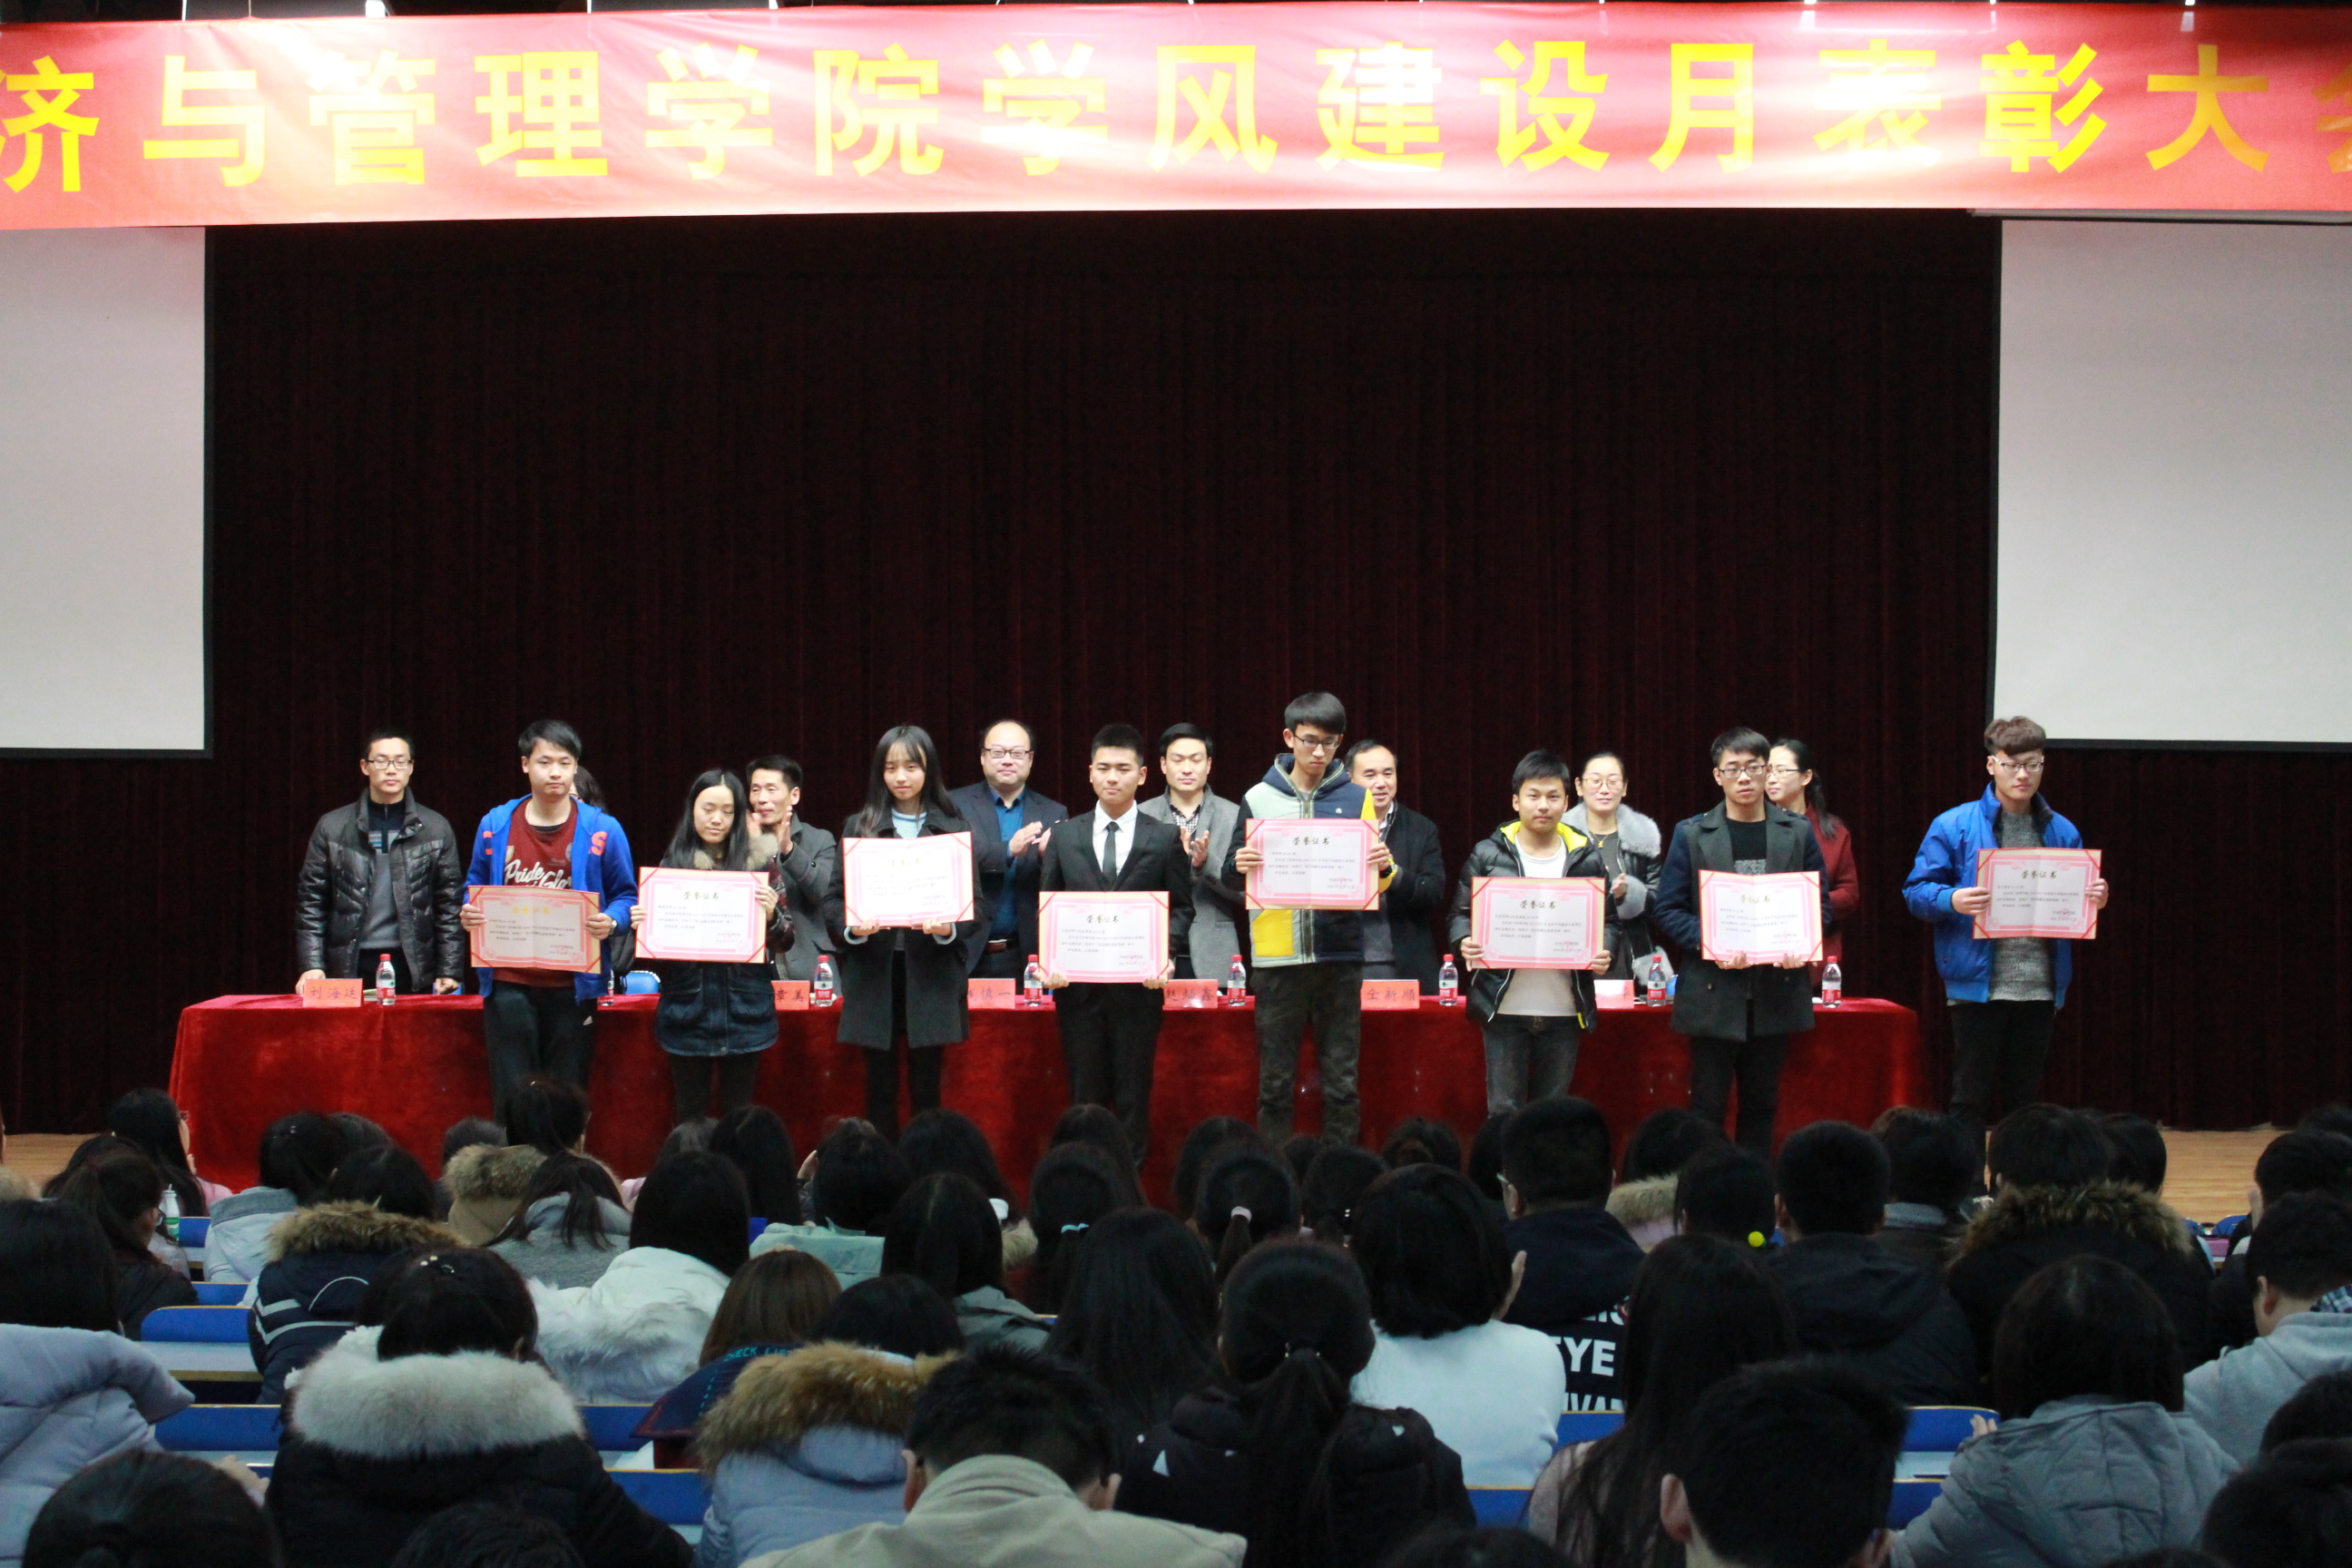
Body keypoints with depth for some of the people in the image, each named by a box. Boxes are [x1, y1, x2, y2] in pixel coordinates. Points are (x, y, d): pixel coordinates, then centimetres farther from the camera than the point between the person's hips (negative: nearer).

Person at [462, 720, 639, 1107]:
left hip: (572, 987, -1)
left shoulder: (601, 831, 0)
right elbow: (475, 887, 18)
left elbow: (626, 896, 6)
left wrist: (611, 922, -15)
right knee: (511, 1100, 1)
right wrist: (468, 914, -4)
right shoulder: (495, 826, 6)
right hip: (509, 984, 1)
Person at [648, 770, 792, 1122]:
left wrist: (771, 916, -15)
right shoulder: (672, 864, 7)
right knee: (690, 1118, 3)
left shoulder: (759, 862, 4)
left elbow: (786, 940, 6)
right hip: (688, 1010, 1)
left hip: (744, 1009, -1)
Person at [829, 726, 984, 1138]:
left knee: (926, 1088, 1)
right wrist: (851, 928, -17)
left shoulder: (956, 832, 9)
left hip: (931, 976, -1)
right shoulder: (858, 828, 10)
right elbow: (834, 898, 4)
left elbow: (977, 905, 3)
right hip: (874, 975, 1)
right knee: (880, 1087, 3)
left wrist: (949, 928, -18)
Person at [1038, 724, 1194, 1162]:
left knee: (1133, 1095, 1)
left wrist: (1165, 953, -13)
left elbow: (1181, 908, 4)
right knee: (1086, 1096, 5)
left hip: (1138, 985, -1)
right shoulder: (1063, 836, 9)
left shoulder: (1166, 839, 5)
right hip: (1077, 983, 1)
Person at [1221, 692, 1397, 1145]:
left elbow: (1375, 884, 8)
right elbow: (1233, 880, 7)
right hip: (1277, 955, 0)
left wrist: (1384, 867, -14)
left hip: (1339, 954, 1)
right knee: (1275, 1082, 3)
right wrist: (1240, 867, -16)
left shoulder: (1357, 798, 8)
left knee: (1342, 1082, 3)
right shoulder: (1259, 798, 6)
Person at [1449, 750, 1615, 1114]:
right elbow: (1461, 914, 7)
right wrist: (1465, 943, -16)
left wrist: (1603, 953, -8)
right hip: (1505, 1006, -2)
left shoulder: (1586, 858, 9)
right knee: (1504, 1113, -1)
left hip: (1563, 1009, 2)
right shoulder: (1489, 855, 4)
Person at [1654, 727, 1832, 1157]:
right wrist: (1709, 945, -17)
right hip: (1713, 992, -2)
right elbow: (1669, 910, 1)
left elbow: (1821, 904, 10)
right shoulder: (1692, 835, 4)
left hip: (1776, 989, 2)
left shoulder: (1798, 832, 9)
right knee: (1708, 1105, -1)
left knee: (1762, 1105, 7)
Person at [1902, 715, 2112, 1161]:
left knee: (2023, 1102, 11)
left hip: (2040, 987, 4)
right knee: (1970, 1098, 0)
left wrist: (2094, 901, -7)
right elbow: (1917, 891, -3)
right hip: (1977, 985, -4)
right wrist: (1952, 900, -23)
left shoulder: (2062, 832, 10)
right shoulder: (1954, 827, -1)